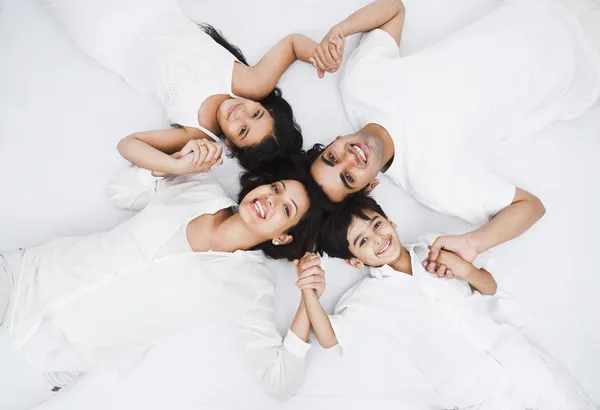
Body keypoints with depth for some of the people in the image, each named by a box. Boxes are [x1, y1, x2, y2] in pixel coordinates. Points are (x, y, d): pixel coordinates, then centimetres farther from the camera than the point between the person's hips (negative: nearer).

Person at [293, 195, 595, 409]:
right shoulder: (370, 294, -1)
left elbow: (490, 287, 14)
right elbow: (330, 338, -11)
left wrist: (465, 269, -7)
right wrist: (310, 295, -27)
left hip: (522, 360, 3)